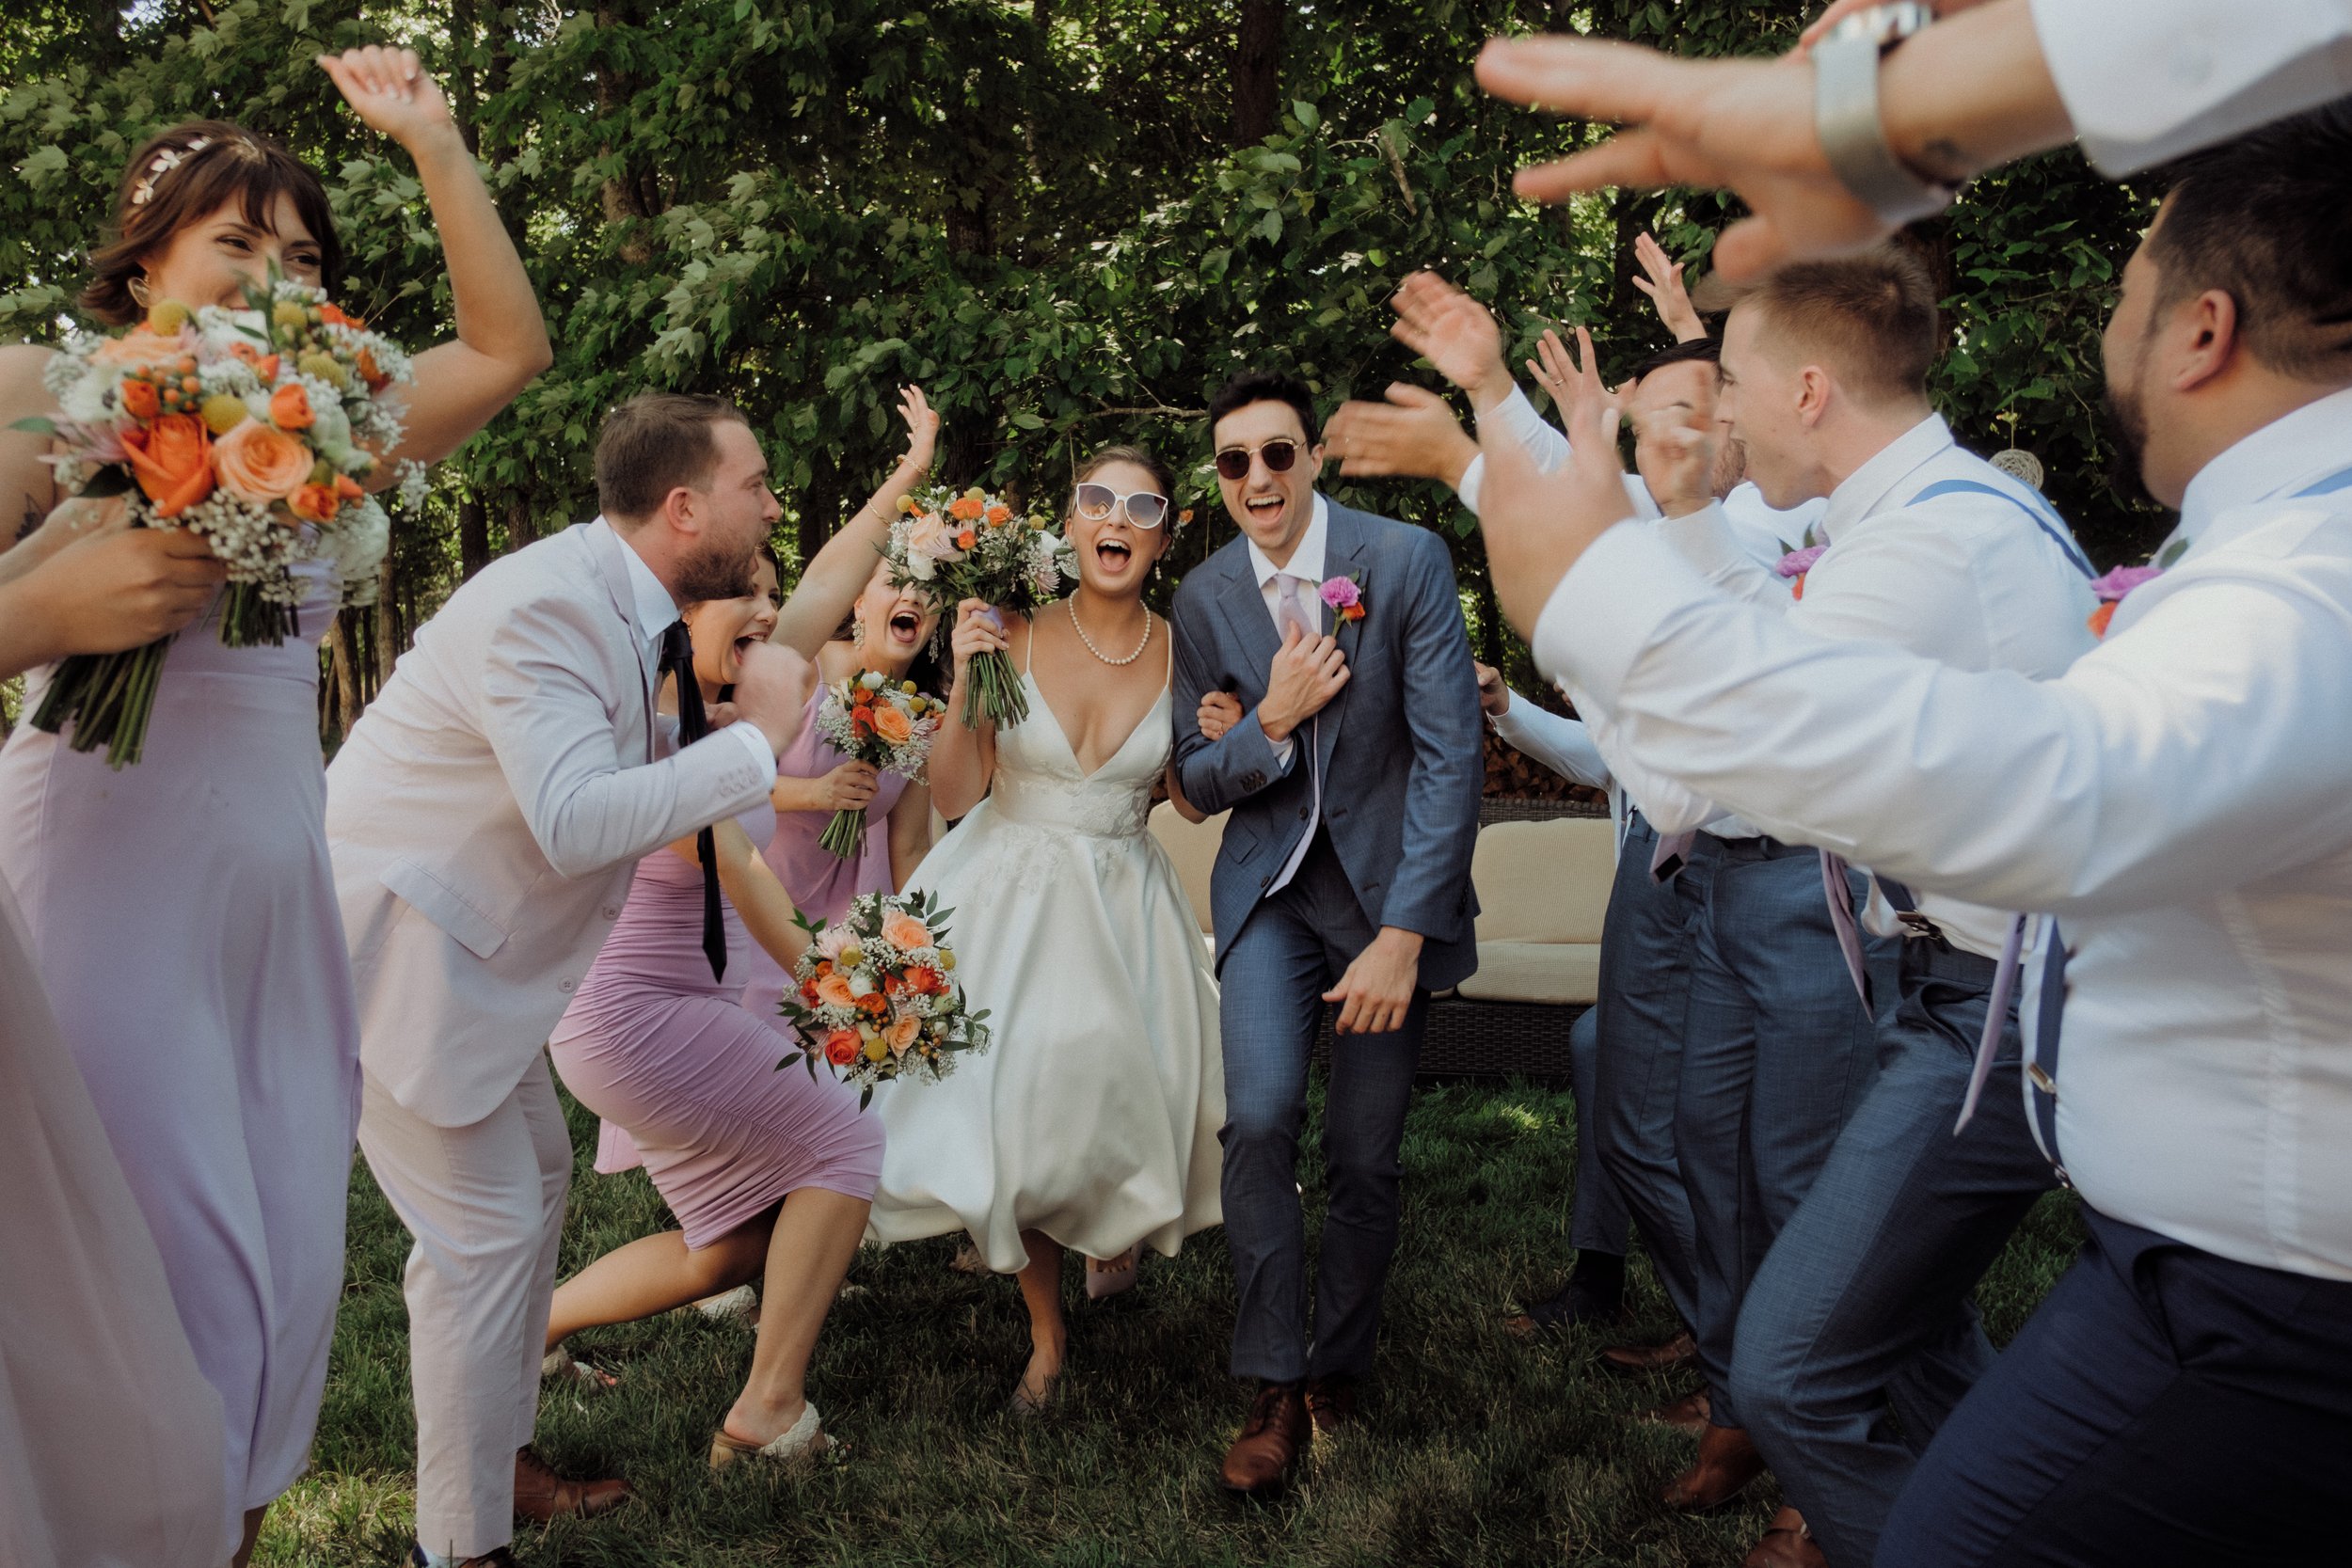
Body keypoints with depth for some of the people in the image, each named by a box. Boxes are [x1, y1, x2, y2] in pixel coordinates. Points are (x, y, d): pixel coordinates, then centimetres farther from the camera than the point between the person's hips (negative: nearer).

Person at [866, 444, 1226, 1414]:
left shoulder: (1179, 652, -3)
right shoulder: (1013, 634, -9)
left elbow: (1193, 803, 9)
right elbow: (954, 796, -9)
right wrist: (965, 680, -20)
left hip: (1123, 906, 2)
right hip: (1008, 898, -1)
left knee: (1120, 1100, 0)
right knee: (1007, 1108, -4)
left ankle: (1118, 1224, 43)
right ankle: (1048, 1333, 23)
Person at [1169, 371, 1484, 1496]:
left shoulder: (1407, 561, -11)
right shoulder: (1205, 596, 0)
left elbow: (1451, 756, -13)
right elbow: (1196, 779, 6)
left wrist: (1401, 935, -18)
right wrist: (1273, 723, -16)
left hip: (1391, 887, -2)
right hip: (1271, 885, 2)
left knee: (1364, 1155, 3)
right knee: (1259, 1116, -17)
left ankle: (1339, 1372, 28)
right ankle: (1276, 1386, 0)